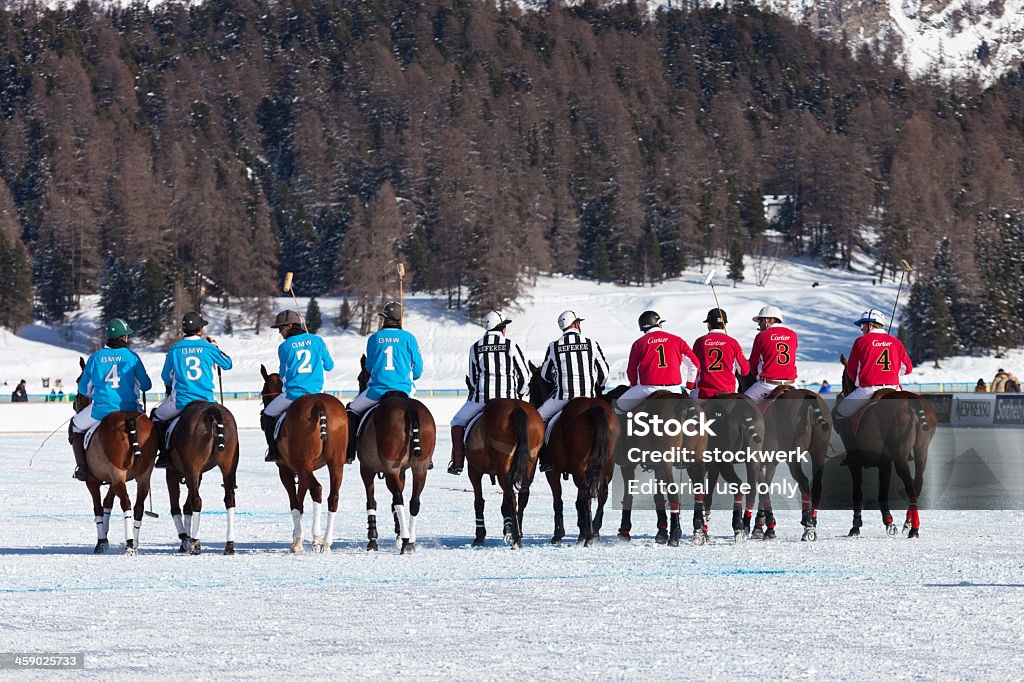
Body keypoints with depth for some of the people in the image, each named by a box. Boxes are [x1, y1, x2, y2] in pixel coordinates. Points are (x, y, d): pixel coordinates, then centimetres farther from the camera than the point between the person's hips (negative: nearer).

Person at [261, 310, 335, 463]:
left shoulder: (284, 347, -3)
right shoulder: (317, 341, 3)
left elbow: (283, 374, 8)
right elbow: (329, 366, 11)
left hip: (293, 393, -3)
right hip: (316, 392, 3)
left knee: (267, 416, 17)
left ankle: (273, 452, 9)